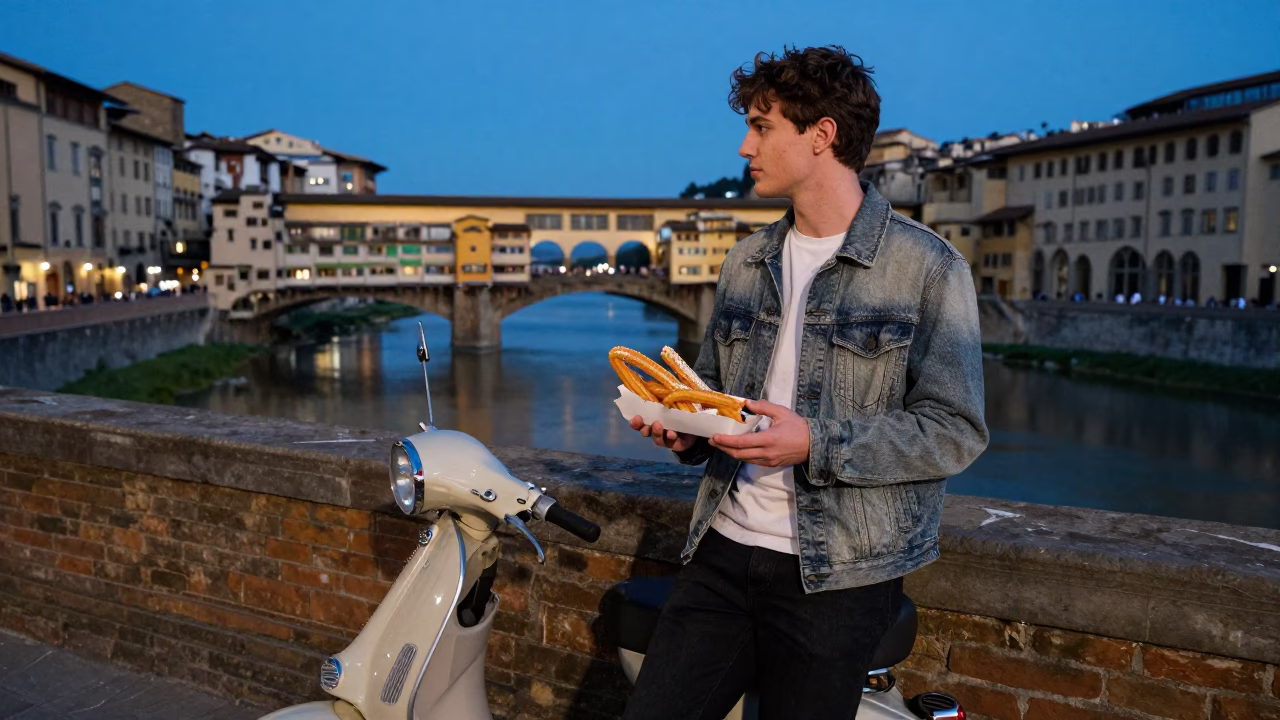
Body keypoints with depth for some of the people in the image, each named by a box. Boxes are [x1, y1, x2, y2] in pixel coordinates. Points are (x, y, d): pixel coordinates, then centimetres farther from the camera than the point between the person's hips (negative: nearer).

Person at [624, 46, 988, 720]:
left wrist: (817, 443, -20)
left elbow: (956, 431, -9)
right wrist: (684, 429, -1)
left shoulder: (928, 266, -6)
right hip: (722, 551, 5)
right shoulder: (745, 262, 12)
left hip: (836, 574, -5)